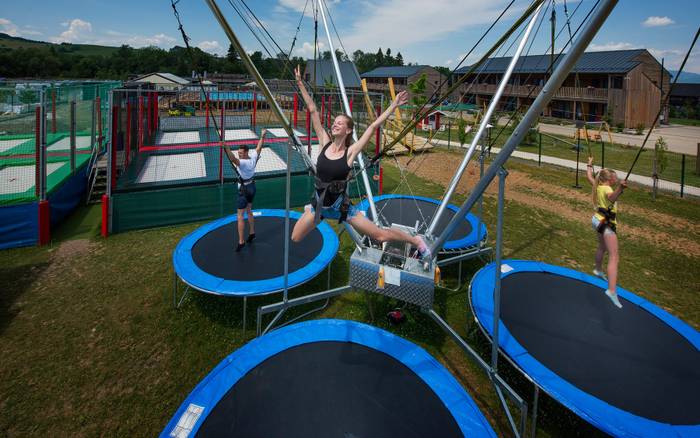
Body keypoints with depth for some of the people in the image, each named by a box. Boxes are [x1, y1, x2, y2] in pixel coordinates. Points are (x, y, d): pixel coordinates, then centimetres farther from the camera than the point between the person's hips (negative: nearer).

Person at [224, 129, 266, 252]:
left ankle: (241, 241, -6)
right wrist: (262, 136, 21)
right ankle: (252, 233, 38)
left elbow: (233, 159, -47)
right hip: (252, 187, 9)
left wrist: (227, 148, -59)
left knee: (240, 216, -5)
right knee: (249, 211, 24)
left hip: (244, 190, -9)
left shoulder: (243, 162, -27)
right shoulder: (253, 158, -5)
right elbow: (259, 147, 10)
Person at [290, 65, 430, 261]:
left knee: (381, 235, -2)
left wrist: (394, 105, -17)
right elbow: (313, 111, -6)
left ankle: (416, 241, 22)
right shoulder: (325, 143, -5)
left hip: (341, 206, -3)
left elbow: (373, 126, -14)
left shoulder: (350, 152, -12)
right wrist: (300, 83, -3)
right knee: (295, 239, 15)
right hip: (319, 204, 3)